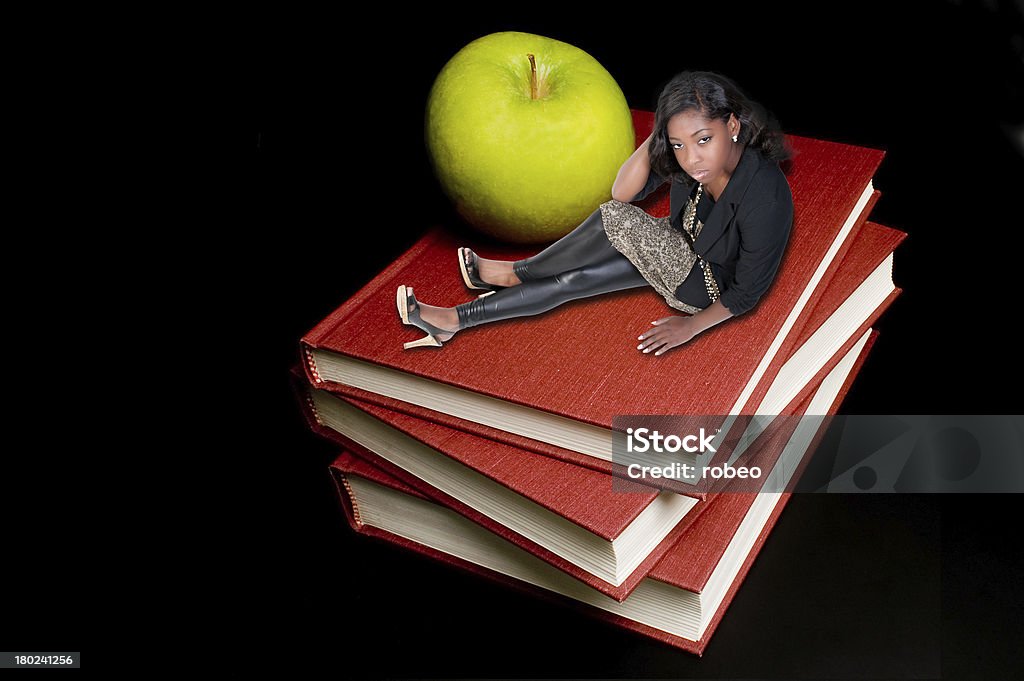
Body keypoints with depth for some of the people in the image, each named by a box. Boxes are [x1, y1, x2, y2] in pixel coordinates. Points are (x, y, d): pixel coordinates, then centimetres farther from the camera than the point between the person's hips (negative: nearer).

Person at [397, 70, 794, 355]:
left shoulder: (765, 195, -36)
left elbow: (748, 291, -23)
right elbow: (622, 193, -16)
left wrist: (691, 326, -21)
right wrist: (658, 135, -30)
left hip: (713, 291, -6)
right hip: (679, 253, 6)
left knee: (619, 220, -25)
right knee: (576, 278, -13)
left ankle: (515, 272, -6)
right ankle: (457, 320, 0)